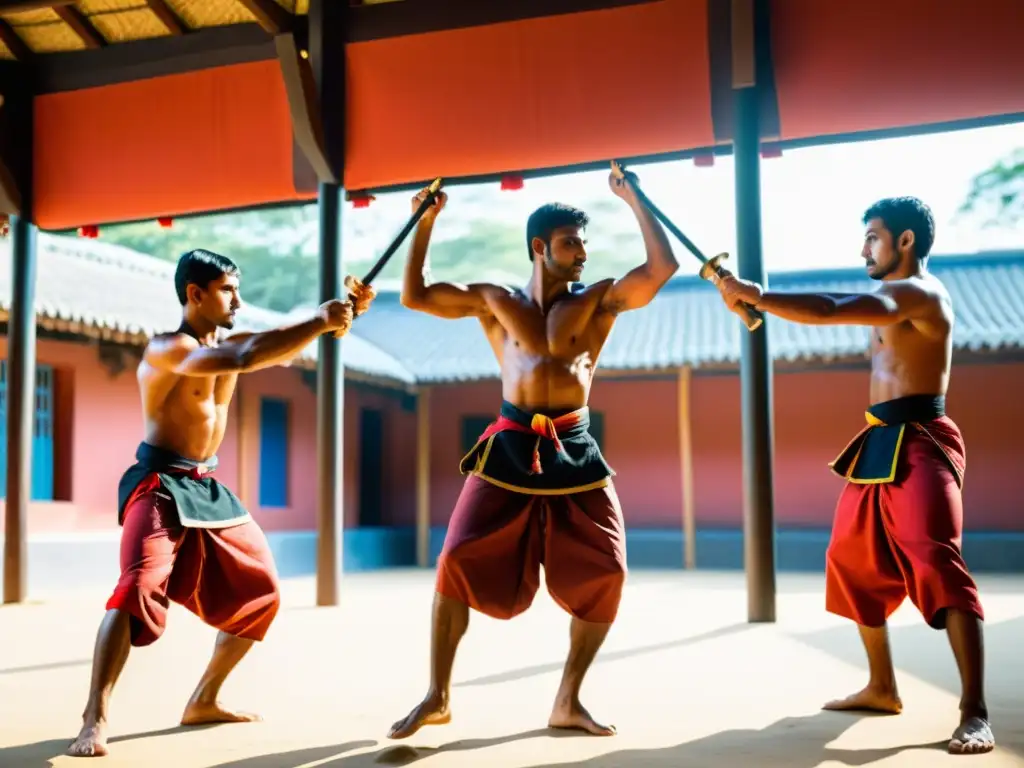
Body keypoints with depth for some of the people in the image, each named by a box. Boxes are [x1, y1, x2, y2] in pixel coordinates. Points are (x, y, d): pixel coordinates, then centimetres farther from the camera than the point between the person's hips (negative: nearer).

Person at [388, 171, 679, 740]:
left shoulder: (600, 300, 7)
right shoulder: (494, 301, 10)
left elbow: (663, 267, -4)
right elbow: (415, 295, 13)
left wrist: (633, 198, 0)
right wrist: (425, 223, 10)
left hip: (574, 451, 1)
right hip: (509, 448, 0)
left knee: (604, 573, -2)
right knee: (460, 560, -6)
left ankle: (569, 701, 15)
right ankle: (438, 698, 8)